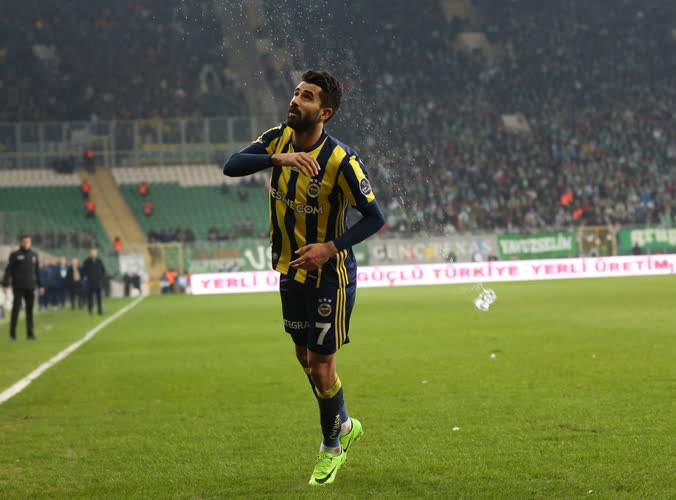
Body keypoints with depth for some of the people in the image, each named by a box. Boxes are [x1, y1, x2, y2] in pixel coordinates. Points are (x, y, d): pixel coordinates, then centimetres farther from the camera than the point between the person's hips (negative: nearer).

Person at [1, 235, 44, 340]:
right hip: (18, 288, -3)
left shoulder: (34, 255, 12)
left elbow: (37, 272, 17)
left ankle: (30, 333, 5)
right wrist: (5, 285, -10)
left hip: (30, 288, 3)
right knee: (16, 309, -3)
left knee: (30, 311, 3)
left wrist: (40, 285, 13)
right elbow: (8, 271, -3)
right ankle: (12, 333, 2)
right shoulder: (15, 255, 0)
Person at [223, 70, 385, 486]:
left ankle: (332, 446, 23)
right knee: (305, 357, 19)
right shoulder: (279, 140, -5)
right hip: (291, 269, 6)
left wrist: (329, 248, -29)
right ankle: (344, 425, 43)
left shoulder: (342, 161, -23)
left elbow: (375, 217, -18)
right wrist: (276, 158, -34)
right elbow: (232, 166, -17)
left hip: (330, 275, -6)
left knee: (321, 365, -1)